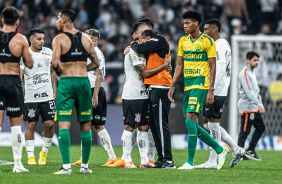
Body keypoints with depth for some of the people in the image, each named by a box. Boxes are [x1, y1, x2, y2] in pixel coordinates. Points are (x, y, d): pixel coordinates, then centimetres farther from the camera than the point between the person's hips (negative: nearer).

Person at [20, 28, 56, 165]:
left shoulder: (48, 53, 8)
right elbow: (19, 75, -9)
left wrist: (54, 90, 15)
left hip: (47, 96, 3)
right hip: (30, 97, -3)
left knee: (49, 124, -3)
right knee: (31, 125, -2)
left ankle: (44, 152, 16)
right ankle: (30, 156, 5)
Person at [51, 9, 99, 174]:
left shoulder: (59, 39, -4)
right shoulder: (86, 38, 10)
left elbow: (55, 63, -16)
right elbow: (96, 63, 11)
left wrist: (59, 71, 4)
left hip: (66, 82, -4)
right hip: (84, 81, 4)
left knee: (64, 125, -5)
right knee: (86, 126, 11)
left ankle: (66, 166, -14)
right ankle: (85, 165, 14)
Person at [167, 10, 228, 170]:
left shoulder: (207, 41, -5)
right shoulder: (183, 41, 14)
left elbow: (212, 67, -6)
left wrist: (211, 90, -12)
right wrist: (172, 86, 12)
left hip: (200, 83, -7)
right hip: (187, 84, 7)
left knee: (190, 119, -17)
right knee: (192, 125, 5)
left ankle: (190, 161, -15)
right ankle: (220, 150, 20)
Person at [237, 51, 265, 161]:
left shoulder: (252, 73, 18)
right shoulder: (245, 73, -13)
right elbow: (249, 91, -21)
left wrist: (259, 100, 13)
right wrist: (258, 104, -24)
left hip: (253, 108, 10)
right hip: (246, 107, -10)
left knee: (260, 127, 10)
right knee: (245, 131, -9)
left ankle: (250, 151, 11)